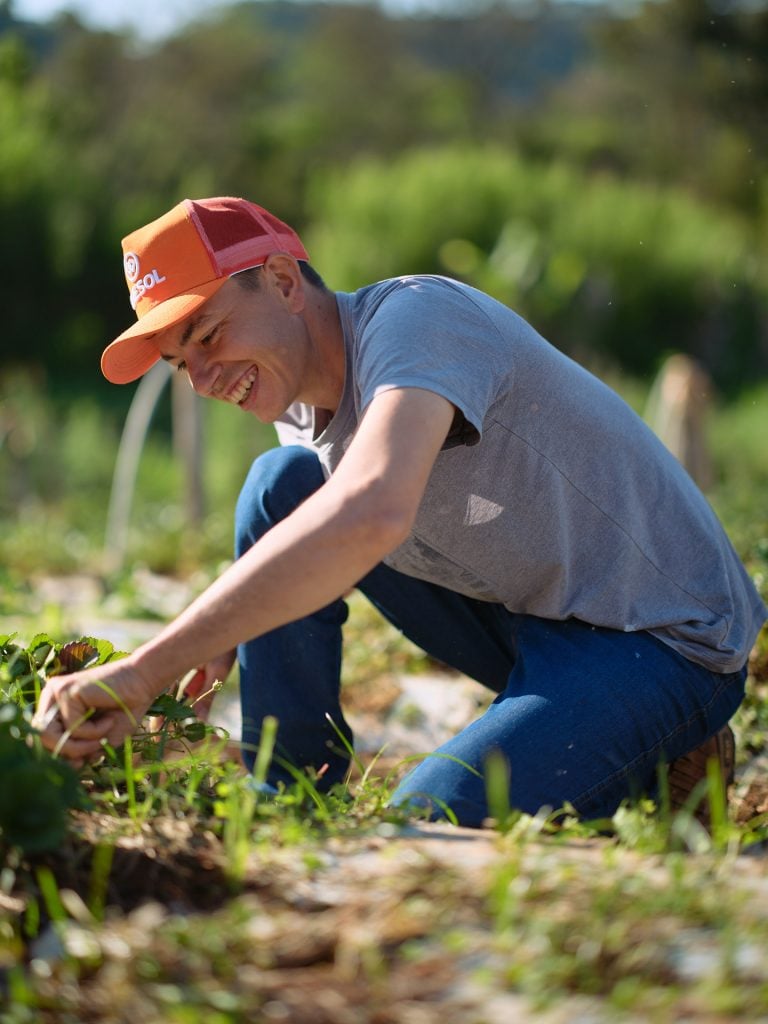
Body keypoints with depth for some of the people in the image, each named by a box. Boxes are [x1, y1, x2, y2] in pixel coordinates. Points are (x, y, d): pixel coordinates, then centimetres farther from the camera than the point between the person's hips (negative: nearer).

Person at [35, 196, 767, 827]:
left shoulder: (414, 316, -25)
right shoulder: (298, 400, 2)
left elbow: (371, 515, -45)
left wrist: (144, 671, -47)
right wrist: (217, 645, -9)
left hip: (663, 644, -8)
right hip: (519, 618, 8)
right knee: (280, 487, -2)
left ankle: (663, 770, 0)